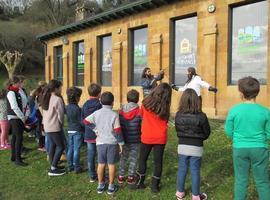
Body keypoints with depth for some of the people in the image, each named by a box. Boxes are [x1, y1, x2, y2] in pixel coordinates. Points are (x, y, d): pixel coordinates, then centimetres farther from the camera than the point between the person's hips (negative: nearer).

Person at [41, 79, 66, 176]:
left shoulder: (46, 98, 10)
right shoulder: (57, 99, -17)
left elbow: (45, 112, 13)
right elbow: (60, 114, -14)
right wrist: (61, 123, 2)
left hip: (47, 126, 9)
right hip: (55, 127, -9)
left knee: (52, 145, 16)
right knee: (61, 146, 0)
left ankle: (53, 166, 23)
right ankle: (53, 169, -1)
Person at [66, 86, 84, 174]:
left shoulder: (67, 107, 1)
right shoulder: (77, 109, -18)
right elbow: (81, 122, -16)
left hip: (70, 130, 7)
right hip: (78, 131, -6)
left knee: (70, 148, 13)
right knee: (76, 149, 0)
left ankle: (70, 166, 22)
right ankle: (77, 167, 7)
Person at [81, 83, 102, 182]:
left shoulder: (85, 105, 1)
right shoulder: (100, 105, -14)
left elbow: (82, 119, 6)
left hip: (89, 134, 4)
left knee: (90, 155, 10)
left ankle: (92, 176, 19)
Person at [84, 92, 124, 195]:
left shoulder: (96, 113, -2)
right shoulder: (114, 115, -12)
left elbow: (85, 121, 4)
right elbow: (118, 131, -11)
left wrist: (95, 130, 7)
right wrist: (121, 143, -2)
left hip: (100, 142, 3)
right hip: (112, 142, -3)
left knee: (101, 164, 12)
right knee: (111, 164, 6)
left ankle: (100, 185, 22)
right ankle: (111, 186, 15)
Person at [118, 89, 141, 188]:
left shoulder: (121, 111, -4)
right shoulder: (139, 111, -14)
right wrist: (141, 136, 5)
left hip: (124, 139, 3)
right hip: (135, 140, -3)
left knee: (123, 158, 16)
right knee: (133, 158, 10)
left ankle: (121, 177, 23)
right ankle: (131, 178, 15)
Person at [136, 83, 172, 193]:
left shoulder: (146, 103, -7)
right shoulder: (165, 107, -8)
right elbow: (166, 121, 3)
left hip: (147, 136, 1)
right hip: (160, 138, 0)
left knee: (142, 159, 17)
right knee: (158, 161, 11)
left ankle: (140, 182, 24)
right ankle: (155, 185, 16)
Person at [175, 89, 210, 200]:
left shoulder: (178, 115, -9)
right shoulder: (201, 116, -16)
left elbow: (177, 131, 4)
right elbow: (207, 133, -4)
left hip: (182, 146, 2)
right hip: (196, 148, -2)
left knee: (182, 169, 14)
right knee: (195, 171, 8)